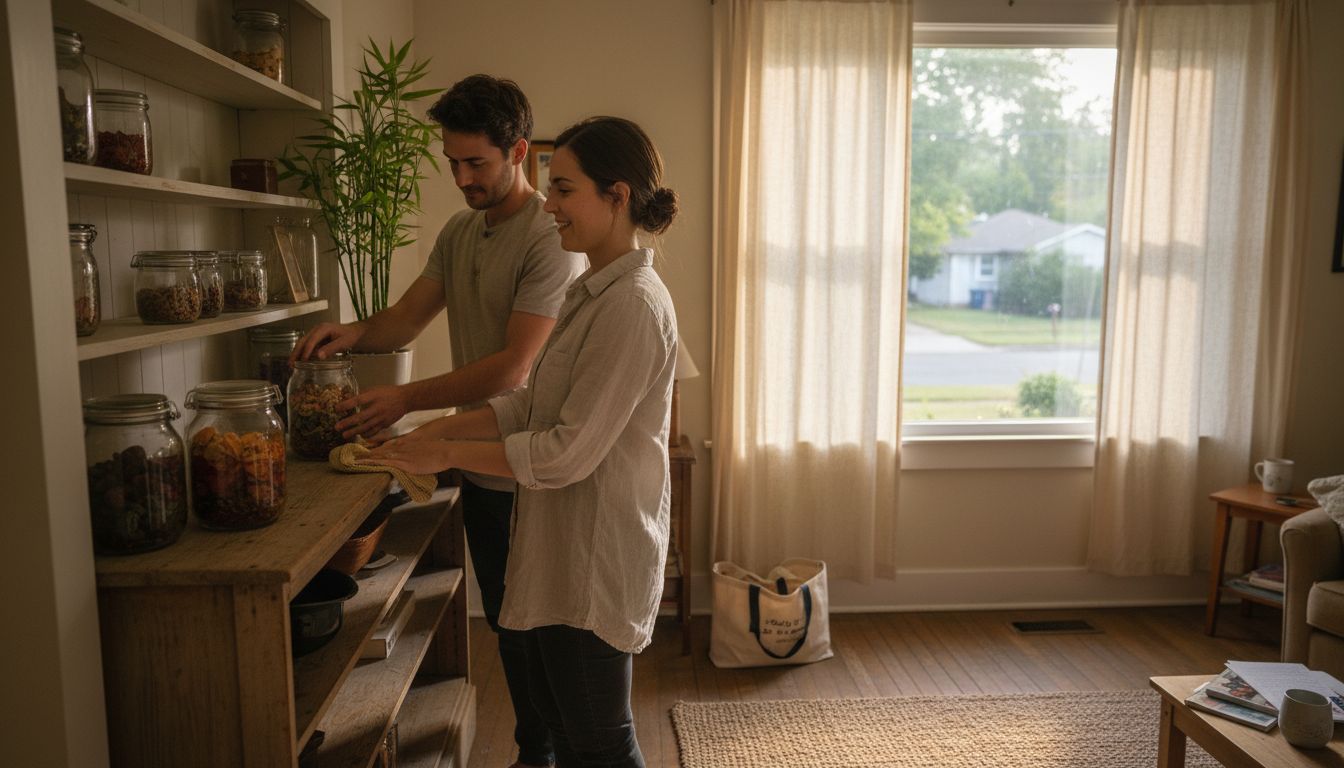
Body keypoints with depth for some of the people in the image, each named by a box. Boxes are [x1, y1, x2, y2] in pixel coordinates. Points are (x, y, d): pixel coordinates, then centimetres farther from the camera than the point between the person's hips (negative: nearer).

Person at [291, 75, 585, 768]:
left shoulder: (551, 241, -17)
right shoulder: (459, 232, 11)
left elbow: (514, 366, -23)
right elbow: (409, 316, 9)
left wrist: (407, 398, -25)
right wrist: (354, 334, -11)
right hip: (480, 463, 8)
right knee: (504, 620, 19)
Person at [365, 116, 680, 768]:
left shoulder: (632, 305, -22)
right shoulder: (594, 292, 11)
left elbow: (570, 451, -23)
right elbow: (533, 404, 12)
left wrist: (446, 454, -14)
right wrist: (442, 427, 2)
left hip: (597, 551, -10)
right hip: (566, 543, 10)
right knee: (558, 716, 23)